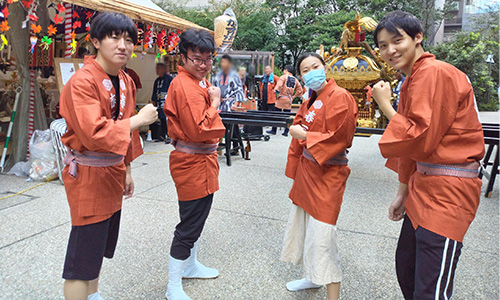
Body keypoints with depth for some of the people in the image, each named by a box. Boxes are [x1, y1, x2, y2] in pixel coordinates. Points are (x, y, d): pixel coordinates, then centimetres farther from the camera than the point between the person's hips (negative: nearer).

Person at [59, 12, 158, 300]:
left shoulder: (126, 82, 8)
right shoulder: (82, 83, -19)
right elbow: (95, 133, -30)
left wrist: (127, 171, 18)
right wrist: (138, 119, -21)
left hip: (113, 172, 8)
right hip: (88, 176, -8)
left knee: (102, 246, 23)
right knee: (83, 257, 1)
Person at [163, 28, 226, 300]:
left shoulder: (199, 82, 13)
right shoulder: (184, 85, -20)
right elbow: (199, 130, -27)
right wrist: (215, 103, -17)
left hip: (203, 160, 11)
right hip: (192, 163, -11)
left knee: (197, 218, 23)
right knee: (189, 225, 0)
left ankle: (190, 266, 44)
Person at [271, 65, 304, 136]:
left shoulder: (283, 77, -4)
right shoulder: (295, 80, 10)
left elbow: (279, 86, -21)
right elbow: (300, 90, 9)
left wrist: (277, 91, -8)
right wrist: (293, 97, 11)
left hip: (281, 99, -4)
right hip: (289, 100, 5)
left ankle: (274, 130, 11)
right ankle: (286, 132, 8)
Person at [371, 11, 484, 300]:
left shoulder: (435, 73, -16)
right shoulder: (411, 81, 14)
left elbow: (420, 140, -22)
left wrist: (385, 104, -12)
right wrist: (403, 192, 19)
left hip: (448, 192, -10)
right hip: (423, 186, 10)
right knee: (406, 267, 21)